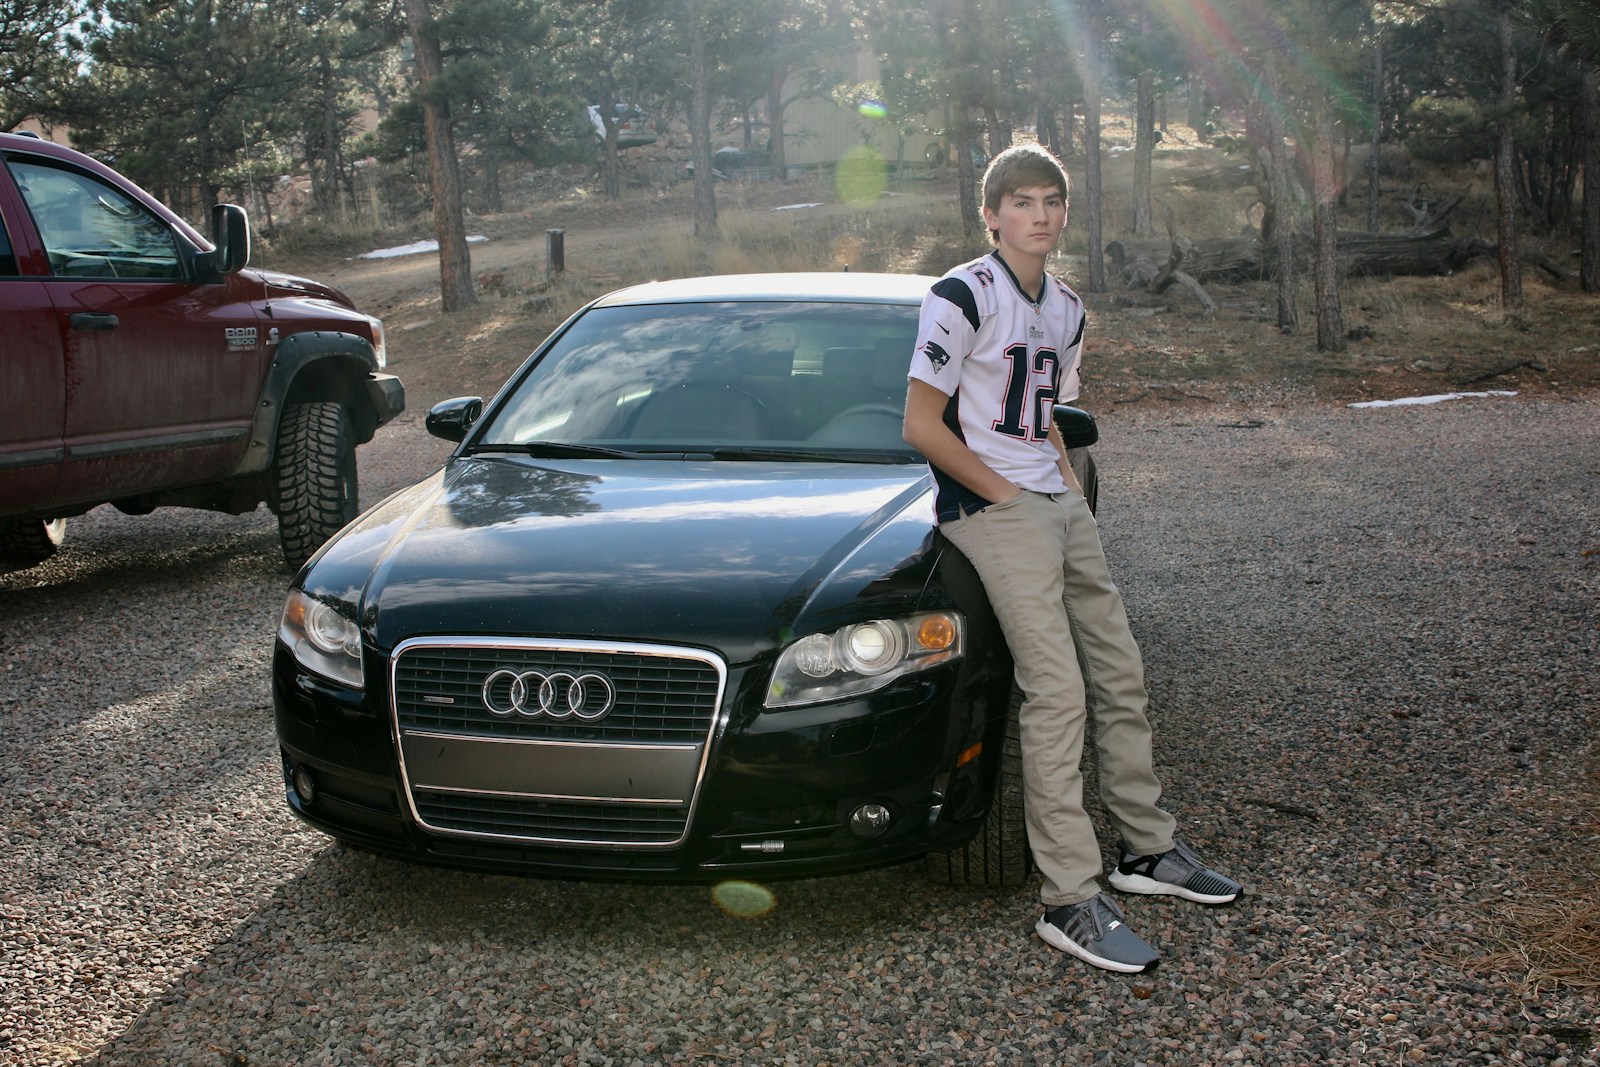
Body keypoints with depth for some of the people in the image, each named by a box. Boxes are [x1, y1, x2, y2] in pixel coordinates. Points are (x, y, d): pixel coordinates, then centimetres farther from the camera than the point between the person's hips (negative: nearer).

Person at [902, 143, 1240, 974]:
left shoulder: (1067, 310, 14)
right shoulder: (963, 296, -11)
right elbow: (922, 427, -14)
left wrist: (1073, 492, 7)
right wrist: (1006, 495, -13)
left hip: (1057, 503, 8)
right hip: (989, 509, -8)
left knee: (1120, 673, 10)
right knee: (1057, 694, -15)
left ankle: (1147, 849, 26)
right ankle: (1071, 901, -11)